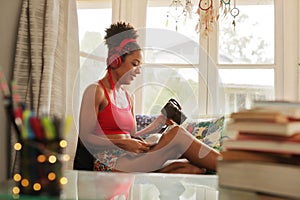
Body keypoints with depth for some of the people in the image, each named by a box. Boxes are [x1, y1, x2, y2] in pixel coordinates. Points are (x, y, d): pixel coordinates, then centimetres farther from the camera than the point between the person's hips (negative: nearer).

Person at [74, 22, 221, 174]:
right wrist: (124, 143, -16)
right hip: (111, 165, -8)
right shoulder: (96, 91, -2)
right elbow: (85, 138, -9)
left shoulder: (129, 98, 22)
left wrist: (158, 123, 5)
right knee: (177, 133, -19)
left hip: (130, 161, 8)